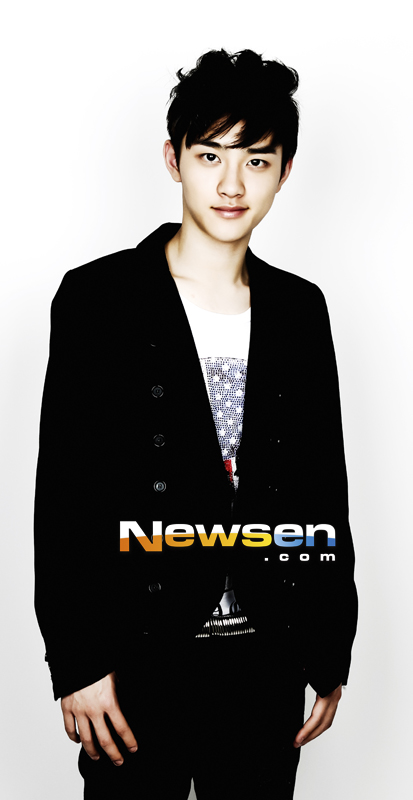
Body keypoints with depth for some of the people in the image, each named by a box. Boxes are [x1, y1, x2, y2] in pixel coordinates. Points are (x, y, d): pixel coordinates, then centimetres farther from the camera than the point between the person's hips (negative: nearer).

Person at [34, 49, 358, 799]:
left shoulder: (300, 309, 5)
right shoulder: (97, 297, -5)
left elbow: (324, 489, 8)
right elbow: (63, 493, -7)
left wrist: (330, 655, 9)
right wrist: (77, 661, -10)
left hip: (270, 658, 4)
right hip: (139, 658, -3)